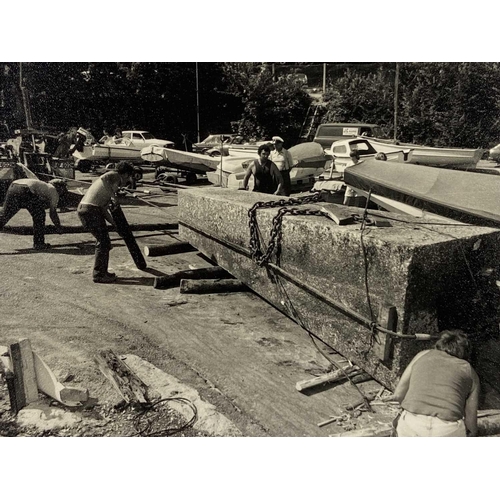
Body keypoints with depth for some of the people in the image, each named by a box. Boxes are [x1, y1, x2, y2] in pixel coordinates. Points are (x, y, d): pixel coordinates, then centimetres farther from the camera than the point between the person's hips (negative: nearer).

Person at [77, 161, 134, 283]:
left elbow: (103, 209, 24)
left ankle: (101, 272, 27)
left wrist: (115, 224, 24)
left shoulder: (112, 186, 25)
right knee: (103, 242, -3)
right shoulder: (115, 175, 0)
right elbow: (104, 178, -26)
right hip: (90, 209, -10)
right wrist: (113, 195, -19)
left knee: (103, 241, 19)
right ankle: (99, 275, 3)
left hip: (83, 208, 10)